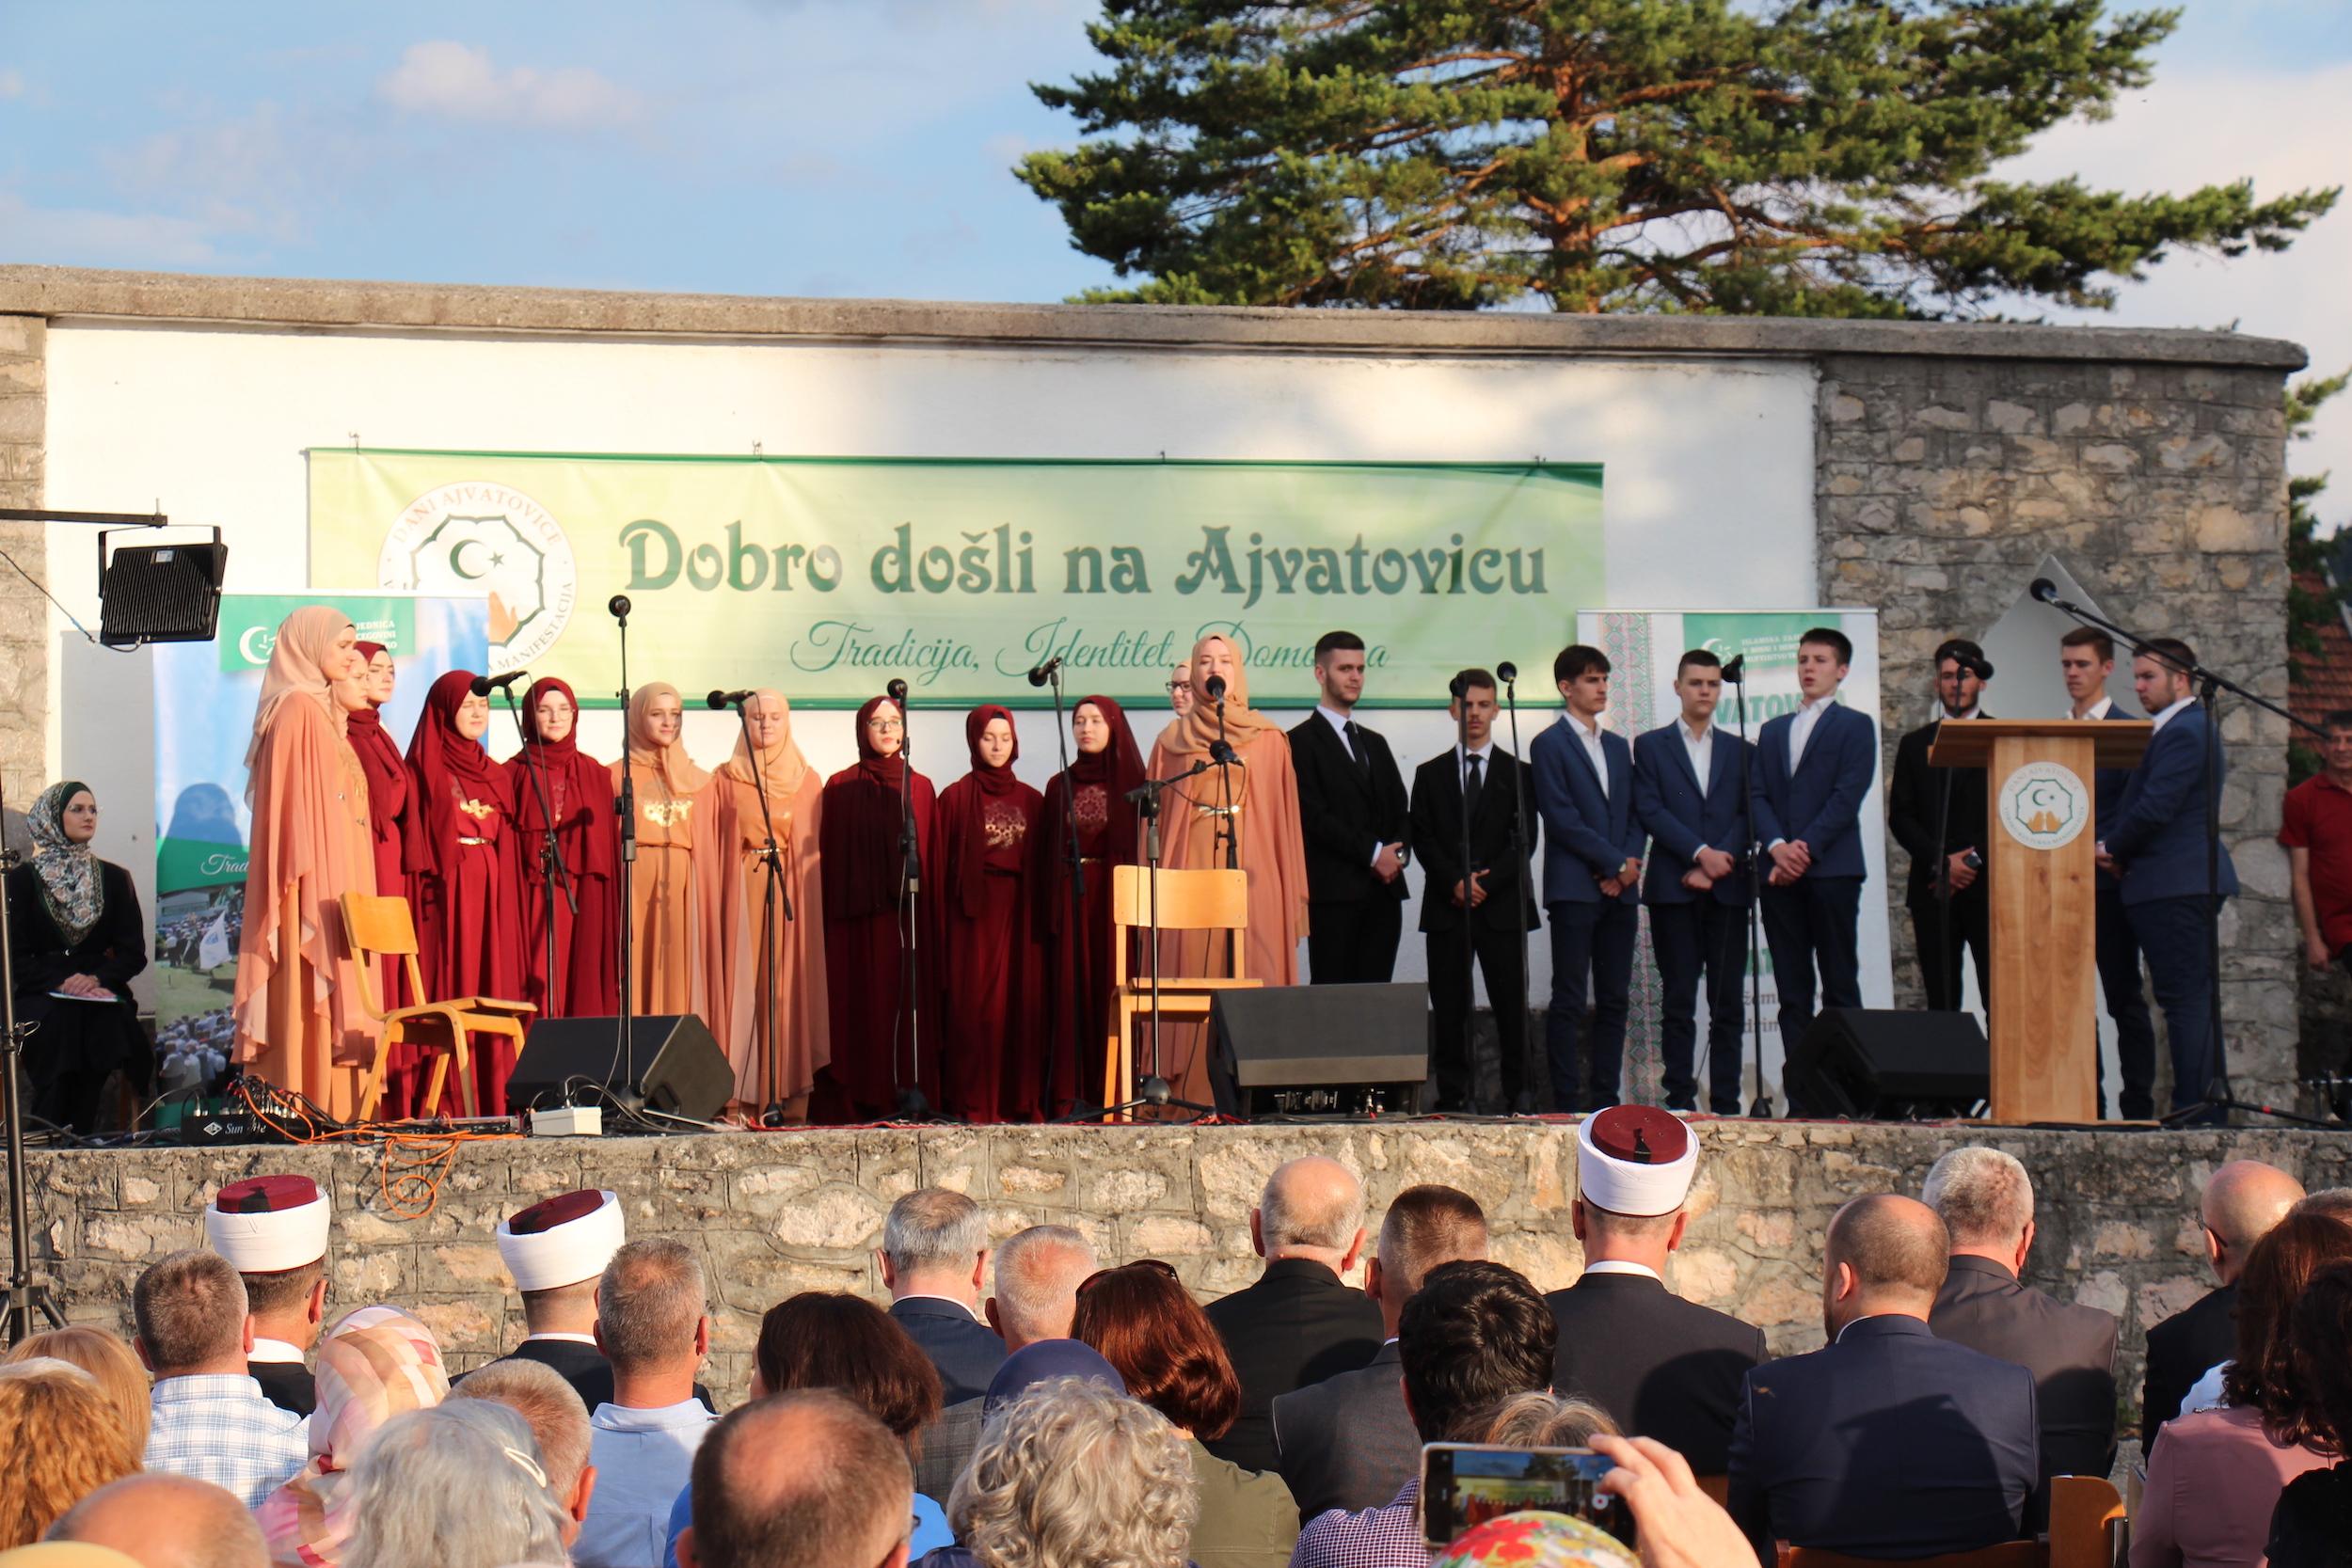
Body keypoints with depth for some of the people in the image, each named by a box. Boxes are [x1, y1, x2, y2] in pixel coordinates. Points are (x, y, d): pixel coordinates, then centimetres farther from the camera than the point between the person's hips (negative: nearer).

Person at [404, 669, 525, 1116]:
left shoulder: (496, 775, 19)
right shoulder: (426, 770, 1)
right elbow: (416, 843, -6)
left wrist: (507, 891, 11)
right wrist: (427, 880, -17)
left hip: (491, 894, 6)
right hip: (446, 892, -6)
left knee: (492, 989, 1)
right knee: (449, 988, -10)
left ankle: (491, 1100, 0)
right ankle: (442, 1105, -13)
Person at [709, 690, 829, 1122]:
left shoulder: (807, 781, 10)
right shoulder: (726, 779, 10)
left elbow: (812, 848, 9)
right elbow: (716, 845, 8)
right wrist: (722, 897, -3)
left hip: (791, 892, 0)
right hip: (740, 893, 0)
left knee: (788, 984, -4)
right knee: (742, 981, -6)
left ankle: (790, 1096, -4)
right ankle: (739, 1097, -7)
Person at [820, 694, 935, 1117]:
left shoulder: (920, 787, 12)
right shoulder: (841, 787, 7)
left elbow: (934, 858, 10)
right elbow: (829, 855, 3)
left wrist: (934, 915, 2)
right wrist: (832, 911, -6)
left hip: (908, 913, 1)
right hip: (859, 917, -1)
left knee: (907, 1003, -2)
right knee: (862, 1005, -4)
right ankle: (860, 1102, -4)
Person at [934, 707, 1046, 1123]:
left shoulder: (1030, 800, 12)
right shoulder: (956, 798, 3)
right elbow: (944, 867, 0)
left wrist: (1041, 915, 3)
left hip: (1018, 914, 3)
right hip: (973, 915, -3)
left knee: (1022, 1002, -1)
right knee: (974, 1005, -6)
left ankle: (1021, 1099, 2)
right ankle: (974, 1101, -5)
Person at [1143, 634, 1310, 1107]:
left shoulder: (1268, 739, 10)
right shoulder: (1172, 740, 12)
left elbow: (1284, 818, 9)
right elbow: (1155, 817, 11)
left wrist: (1292, 896, 3)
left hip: (1253, 874, 0)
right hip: (1191, 874, 0)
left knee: (1253, 982, -7)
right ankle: (1191, 1095, -7)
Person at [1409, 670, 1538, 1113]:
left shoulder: (1518, 773, 10)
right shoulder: (1430, 774, 13)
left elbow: (1525, 840, 2)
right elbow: (1423, 838, 5)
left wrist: (1487, 881, -11)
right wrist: (1455, 880, -11)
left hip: (1503, 906, -1)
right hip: (1446, 909, 1)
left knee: (1512, 1005, -3)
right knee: (1449, 1008, -1)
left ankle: (1517, 1093, -1)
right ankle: (1454, 1093, 1)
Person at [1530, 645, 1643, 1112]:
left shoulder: (1619, 747, 19)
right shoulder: (1549, 745, -1)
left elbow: (1636, 814, 17)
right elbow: (1562, 819, -10)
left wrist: (1632, 861, -3)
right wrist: (1616, 863, -12)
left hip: (1620, 889, 6)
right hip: (1574, 889, -6)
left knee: (1615, 1000, 5)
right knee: (1569, 1001, -6)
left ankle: (1605, 1099, 9)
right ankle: (1566, 1103, -6)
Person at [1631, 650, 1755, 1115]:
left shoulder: (1740, 750, 16)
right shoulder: (1651, 746, 9)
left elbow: (1748, 815, 7)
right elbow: (1650, 810, -2)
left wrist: (1719, 860, -9)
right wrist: (1700, 853, -13)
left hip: (1728, 888, 2)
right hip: (1673, 888, -2)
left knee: (1729, 1002, 0)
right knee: (1678, 1002, -2)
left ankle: (1726, 1103, 1)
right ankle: (1680, 1102, -1)